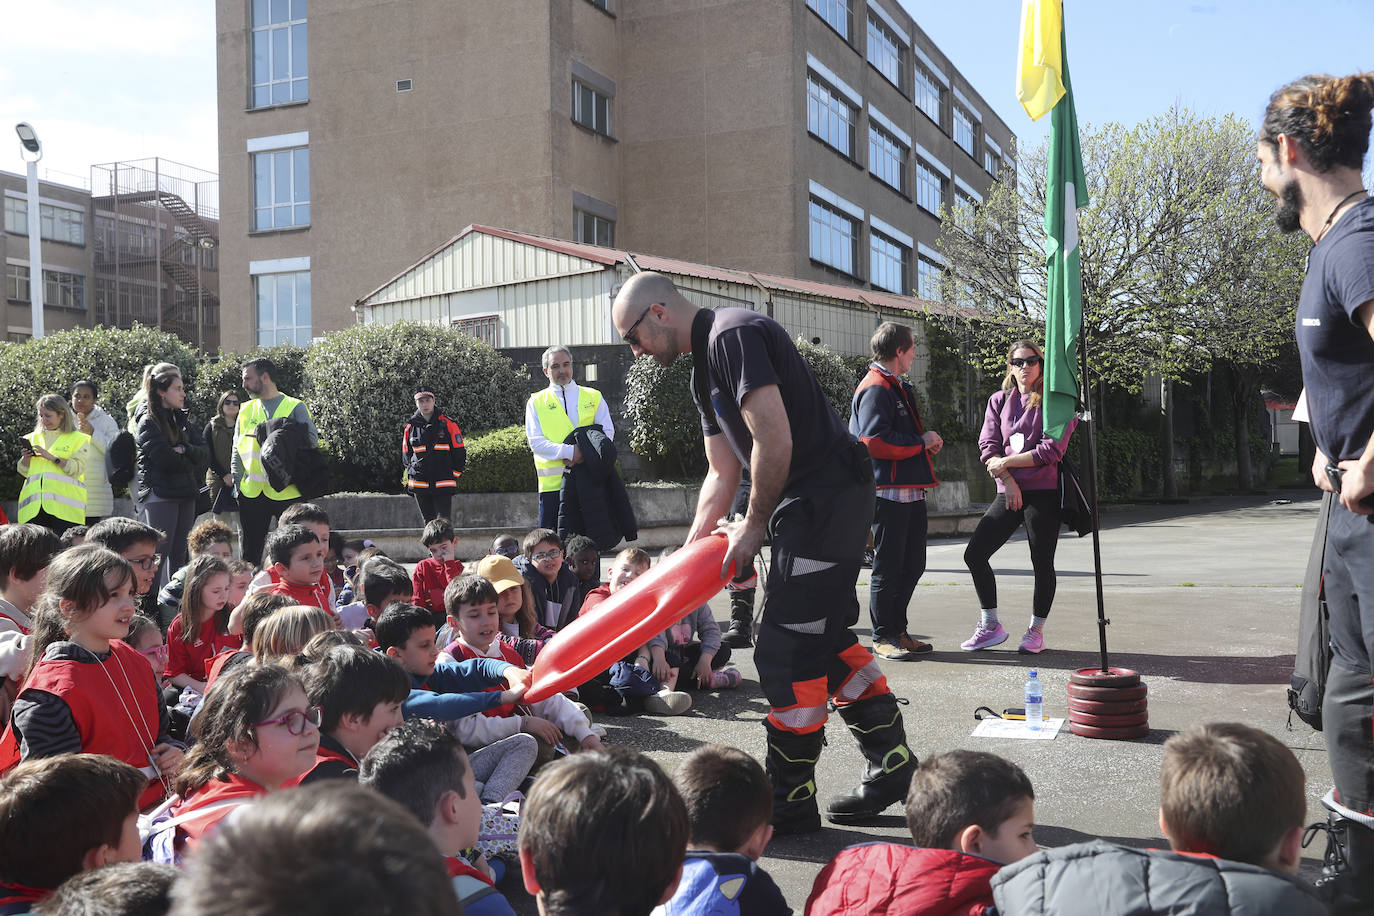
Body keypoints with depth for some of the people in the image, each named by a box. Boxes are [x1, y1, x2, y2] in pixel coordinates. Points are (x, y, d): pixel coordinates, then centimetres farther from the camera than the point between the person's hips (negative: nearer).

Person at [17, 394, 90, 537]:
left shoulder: (78, 439, 7)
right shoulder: (33, 438, 21)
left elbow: (77, 469, -5)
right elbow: (24, 472, 20)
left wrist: (52, 457, -13)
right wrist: (25, 458, 0)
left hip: (64, 504, -4)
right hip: (34, 507, 4)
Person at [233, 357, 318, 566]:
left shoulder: (295, 407, 1)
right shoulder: (246, 410, 14)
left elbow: (312, 440, -9)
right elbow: (238, 450, 16)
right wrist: (237, 482, 6)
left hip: (286, 491, -4)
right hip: (251, 492, 4)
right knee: (249, 552, 9)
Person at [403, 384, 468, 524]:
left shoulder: (448, 424, -1)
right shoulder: (410, 426, 7)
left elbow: (460, 453, 3)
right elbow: (406, 455, 18)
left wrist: (453, 475, -1)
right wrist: (411, 471, 5)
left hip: (443, 485, -3)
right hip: (420, 485, 3)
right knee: (429, 522, 10)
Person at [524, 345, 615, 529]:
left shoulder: (593, 397, 13)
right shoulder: (536, 402, 8)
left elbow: (607, 432, 5)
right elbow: (536, 443, -3)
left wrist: (586, 451, -15)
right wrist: (569, 451, -19)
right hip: (553, 482, -1)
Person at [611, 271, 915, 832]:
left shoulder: (734, 334, -14)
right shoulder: (705, 374, 18)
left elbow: (775, 440, -22)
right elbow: (723, 472, 20)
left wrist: (753, 527, -11)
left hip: (825, 499, -11)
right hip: (827, 503, 11)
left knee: (787, 649, -5)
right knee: (826, 638, 17)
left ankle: (789, 806, 7)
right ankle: (892, 765, 27)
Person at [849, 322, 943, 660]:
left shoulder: (900, 387, 22)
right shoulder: (876, 388, -12)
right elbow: (874, 440, -23)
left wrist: (928, 441, 8)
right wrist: (922, 442, -14)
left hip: (911, 490, 10)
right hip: (888, 491, -10)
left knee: (913, 565, 14)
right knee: (888, 567, -2)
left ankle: (898, 631, 24)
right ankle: (882, 637, 8)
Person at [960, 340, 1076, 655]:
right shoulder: (999, 401, 12)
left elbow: (1052, 450, -11)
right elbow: (988, 446, 5)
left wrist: (1006, 463, -9)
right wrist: (1007, 479, -10)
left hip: (1044, 493, -4)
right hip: (1009, 493, 5)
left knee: (1042, 563, 1)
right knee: (974, 553, -2)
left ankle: (1036, 630, 17)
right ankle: (990, 625, 10)